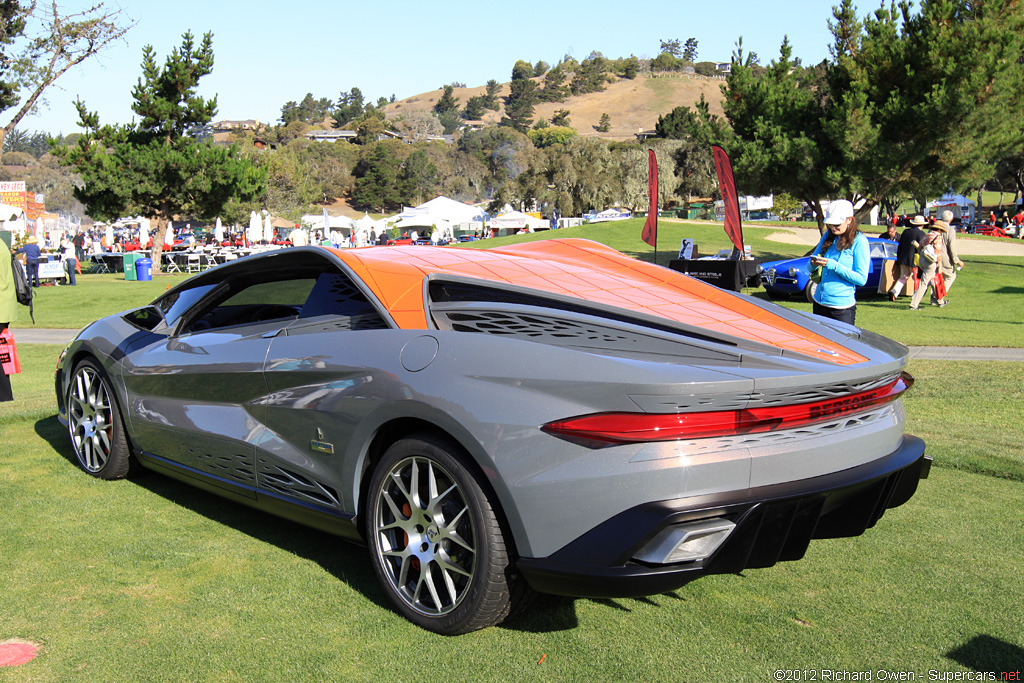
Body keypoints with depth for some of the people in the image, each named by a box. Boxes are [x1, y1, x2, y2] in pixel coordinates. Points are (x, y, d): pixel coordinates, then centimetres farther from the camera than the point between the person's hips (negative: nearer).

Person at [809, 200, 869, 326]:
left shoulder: (859, 241, -8)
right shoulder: (828, 236, 8)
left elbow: (861, 279, -12)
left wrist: (833, 265, -21)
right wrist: (813, 263, -12)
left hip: (842, 307, -6)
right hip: (819, 302, 6)